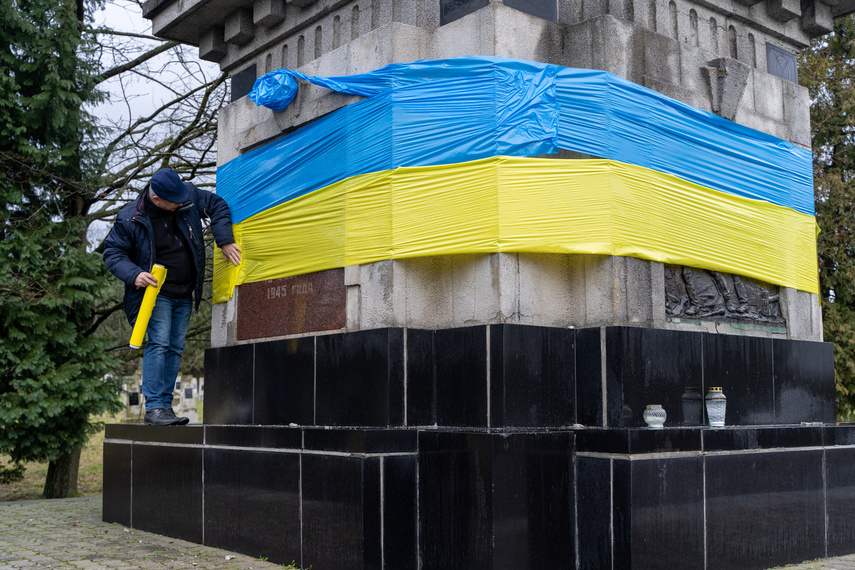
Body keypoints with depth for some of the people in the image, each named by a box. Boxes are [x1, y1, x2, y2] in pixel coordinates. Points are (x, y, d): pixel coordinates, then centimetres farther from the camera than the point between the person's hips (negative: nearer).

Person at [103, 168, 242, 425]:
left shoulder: (188, 195, -5)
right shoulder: (130, 218, -14)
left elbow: (217, 205, 7)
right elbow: (112, 252, -6)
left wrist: (225, 241, -4)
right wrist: (133, 274, -24)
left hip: (184, 295, 5)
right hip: (156, 292, -5)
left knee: (175, 348, 5)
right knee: (159, 344, -17)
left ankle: (166, 406, 9)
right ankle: (153, 408, -17)